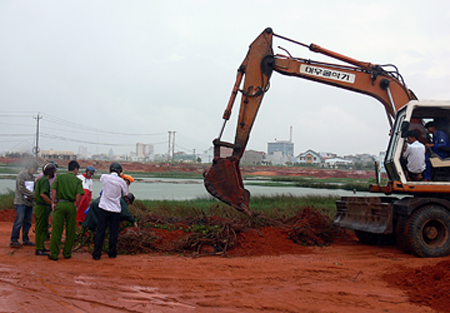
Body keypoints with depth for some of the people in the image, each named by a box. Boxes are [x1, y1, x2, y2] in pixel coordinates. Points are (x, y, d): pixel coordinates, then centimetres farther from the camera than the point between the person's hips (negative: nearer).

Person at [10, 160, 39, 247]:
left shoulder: (32, 177, 17)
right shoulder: (21, 175, -6)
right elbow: (21, 188, -13)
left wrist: (31, 196, -5)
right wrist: (33, 194, -16)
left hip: (29, 202, 7)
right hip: (21, 202, -7)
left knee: (28, 222, 7)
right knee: (19, 221, -10)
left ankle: (25, 240, 15)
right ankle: (14, 240, -4)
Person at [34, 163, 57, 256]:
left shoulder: (40, 179, 16)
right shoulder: (45, 180, -15)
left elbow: (35, 192, 23)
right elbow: (43, 194, -26)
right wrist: (52, 203, -22)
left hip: (38, 205, 10)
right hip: (42, 207, -10)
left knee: (44, 227, 17)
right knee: (40, 228, -6)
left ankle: (41, 247, 25)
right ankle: (39, 249, -2)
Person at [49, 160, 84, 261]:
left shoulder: (59, 177, 5)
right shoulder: (77, 181, 1)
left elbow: (54, 190, -2)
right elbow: (78, 195, -9)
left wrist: (53, 202, 4)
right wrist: (77, 206, 3)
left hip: (59, 204, 1)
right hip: (71, 206, -1)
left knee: (56, 230, 3)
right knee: (70, 231, 10)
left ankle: (54, 254, 4)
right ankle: (67, 253, 17)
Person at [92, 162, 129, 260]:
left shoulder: (104, 177, -4)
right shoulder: (121, 181, -7)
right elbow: (125, 194, 6)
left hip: (104, 208, 1)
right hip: (115, 210, -1)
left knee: (100, 231, 5)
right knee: (114, 232, 11)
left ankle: (97, 254, 6)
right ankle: (112, 253, 18)